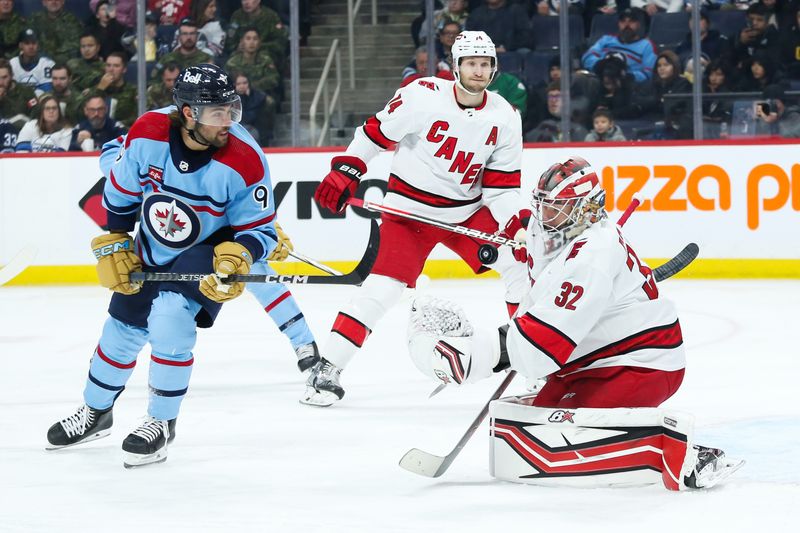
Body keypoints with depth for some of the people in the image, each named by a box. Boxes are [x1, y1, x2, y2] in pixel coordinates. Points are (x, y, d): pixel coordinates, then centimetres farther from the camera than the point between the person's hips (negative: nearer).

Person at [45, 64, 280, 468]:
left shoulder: (244, 161, -30)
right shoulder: (148, 134, -24)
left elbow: (260, 229, -18)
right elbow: (119, 189, -4)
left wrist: (237, 254, -37)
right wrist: (113, 246, 0)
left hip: (206, 252, -4)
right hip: (149, 250, 4)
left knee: (169, 323, -24)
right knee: (122, 330, 14)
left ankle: (162, 423, -3)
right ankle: (95, 412, 41)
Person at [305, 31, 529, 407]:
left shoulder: (505, 117, -5)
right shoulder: (422, 96, -17)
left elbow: (501, 183, -2)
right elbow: (377, 132, -6)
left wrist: (516, 221, -17)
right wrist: (344, 171, -10)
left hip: (468, 211, 5)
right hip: (409, 208, -5)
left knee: (519, 259, -5)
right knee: (386, 285, -18)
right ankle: (327, 369, -15)